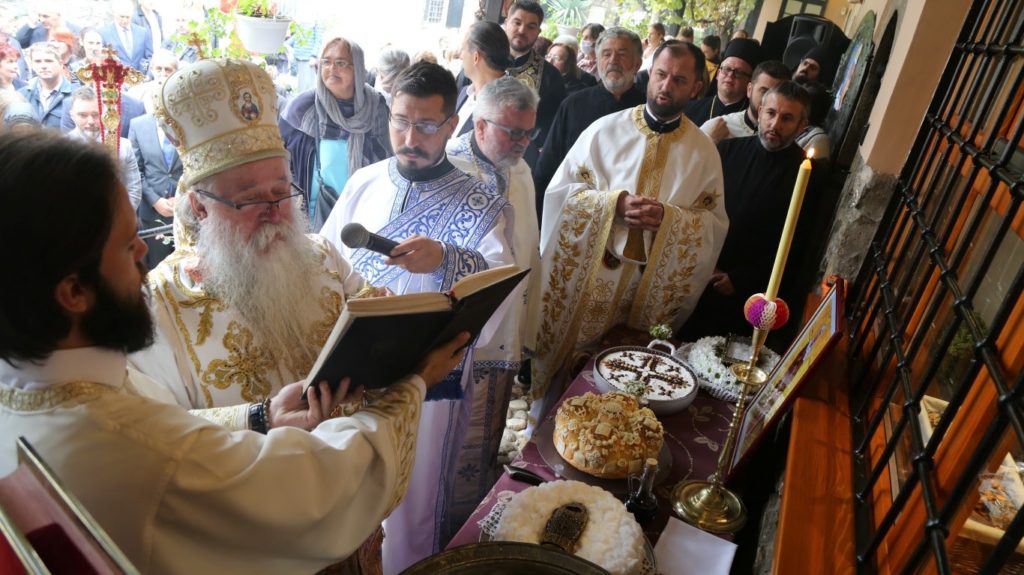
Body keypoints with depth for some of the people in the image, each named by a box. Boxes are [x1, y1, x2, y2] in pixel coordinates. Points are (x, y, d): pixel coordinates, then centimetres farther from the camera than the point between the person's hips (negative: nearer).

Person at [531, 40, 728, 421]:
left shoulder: (705, 152, 2)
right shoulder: (606, 128, -1)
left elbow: (715, 224, 2)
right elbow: (560, 191, -3)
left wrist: (667, 217, -18)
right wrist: (614, 203, -19)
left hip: (649, 289, 1)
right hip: (584, 276, 0)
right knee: (561, 361, 10)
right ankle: (539, 428, 32)